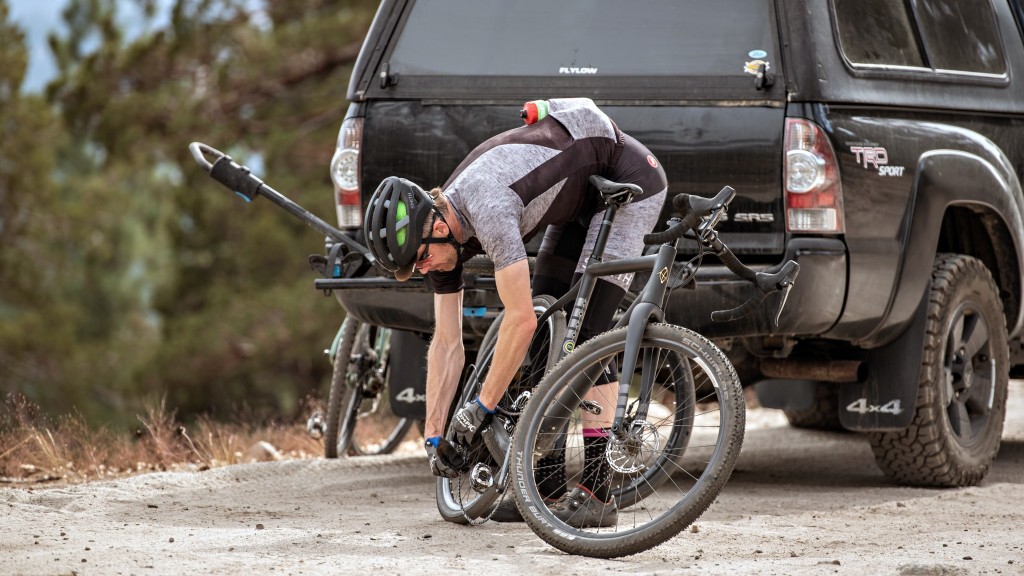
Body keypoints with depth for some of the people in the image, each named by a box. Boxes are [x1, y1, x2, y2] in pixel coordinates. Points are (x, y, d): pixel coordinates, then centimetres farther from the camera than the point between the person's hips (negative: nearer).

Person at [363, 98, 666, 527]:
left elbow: (520, 319, -35)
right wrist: (433, 437, -4)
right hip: (584, 195, 9)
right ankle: (549, 483, 5)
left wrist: (481, 406, -26)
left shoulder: (487, 209, -36)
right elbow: (447, 344, -2)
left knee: (587, 330, -17)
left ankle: (597, 491, -17)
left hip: (630, 179, -9)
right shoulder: (440, 233, -8)